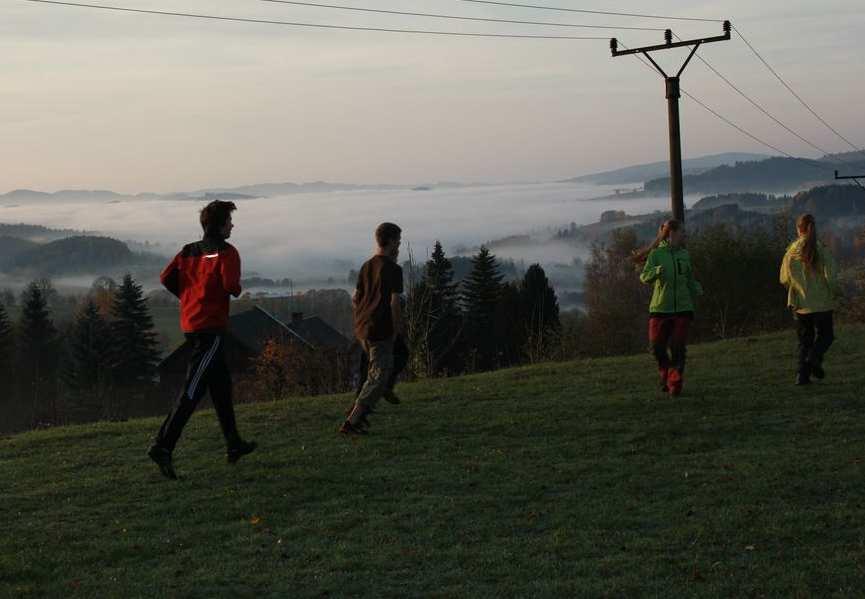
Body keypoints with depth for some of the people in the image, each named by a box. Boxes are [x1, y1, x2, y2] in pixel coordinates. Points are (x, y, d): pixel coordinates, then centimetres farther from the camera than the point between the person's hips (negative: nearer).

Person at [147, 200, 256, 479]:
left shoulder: (189, 250, 12)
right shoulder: (226, 252, -7)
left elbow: (166, 277, 4)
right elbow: (231, 285, -20)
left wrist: (188, 295, 14)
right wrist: (237, 289, 2)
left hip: (190, 325, 8)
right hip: (211, 327, -8)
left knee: (222, 385, 19)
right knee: (192, 390, -12)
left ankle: (234, 445, 28)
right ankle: (162, 446, -20)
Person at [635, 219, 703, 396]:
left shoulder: (684, 255, 10)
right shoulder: (656, 254, -2)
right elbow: (644, 277, -9)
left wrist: (696, 289, 0)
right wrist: (656, 271, -29)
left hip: (682, 308, 2)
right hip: (660, 308, -2)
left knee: (678, 347, -5)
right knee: (657, 345, 0)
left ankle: (676, 383, 2)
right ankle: (665, 375, 26)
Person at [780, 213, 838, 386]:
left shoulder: (791, 252, -4)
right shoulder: (822, 251, -11)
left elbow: (784, 280, 1)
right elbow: (831, 278, -14)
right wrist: (833, 294, 5)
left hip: (799, 305, 3)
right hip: (822, 303, -2)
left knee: (804, 341, 13)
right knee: (825, 335, 14)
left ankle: (802, 374, 3)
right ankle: (814, 358, -13)